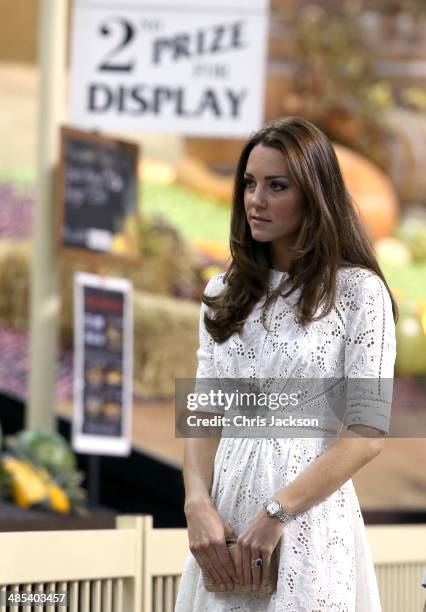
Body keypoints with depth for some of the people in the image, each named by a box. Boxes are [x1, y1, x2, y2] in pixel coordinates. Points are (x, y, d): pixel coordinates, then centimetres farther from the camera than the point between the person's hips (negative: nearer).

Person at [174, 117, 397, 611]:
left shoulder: (358, 291, -6)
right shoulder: (225, 293, 9)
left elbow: (368, 433, -10)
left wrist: (276, 514, -16)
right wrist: (198, 506, -10)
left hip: (310, 513, -4)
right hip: (224, 512, 5)